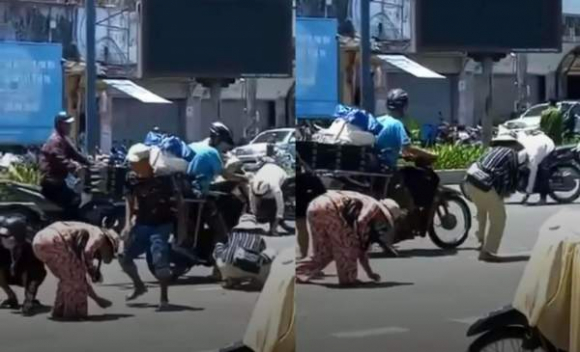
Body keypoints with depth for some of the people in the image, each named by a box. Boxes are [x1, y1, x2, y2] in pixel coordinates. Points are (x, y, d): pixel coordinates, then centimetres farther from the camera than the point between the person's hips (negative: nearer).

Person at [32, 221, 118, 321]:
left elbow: (80, 278, 38)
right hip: (53, 241, -9)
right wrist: (92, 270, 5)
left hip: (40, 240, 9)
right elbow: (87, 252, -13)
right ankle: (73, 312, 6)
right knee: (75, 276, 4)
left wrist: (96, 298, 43)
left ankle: (59, 310, 24)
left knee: (68, 277, 23)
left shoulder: (82, 246, 33)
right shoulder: (99, 235, 10)